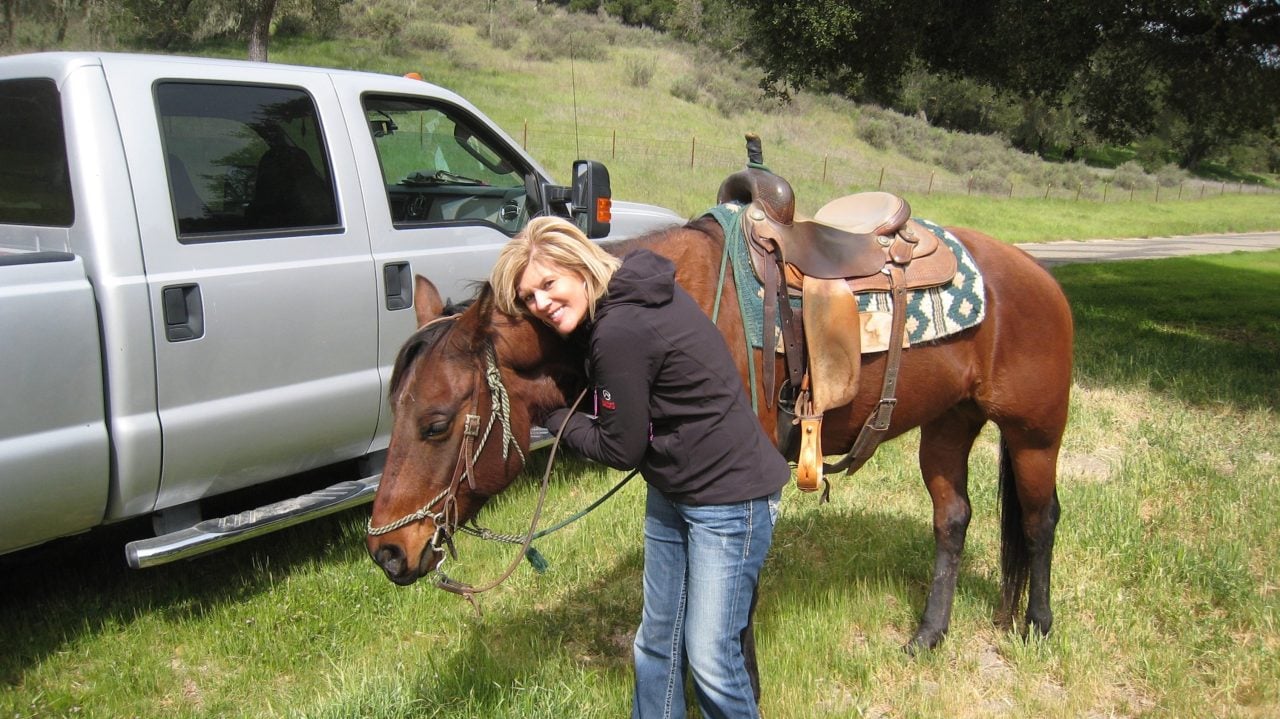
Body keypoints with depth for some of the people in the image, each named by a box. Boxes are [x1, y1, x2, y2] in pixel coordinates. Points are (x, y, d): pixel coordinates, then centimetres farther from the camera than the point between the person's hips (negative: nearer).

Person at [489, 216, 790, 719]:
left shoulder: (619, 333, -27)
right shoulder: (630, 289, 0)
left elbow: (621, 449, -16)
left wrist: (550, 415, -4)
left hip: (729, 498, -10)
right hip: (671, 492, 10)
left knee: (710, 657, -1)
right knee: (657, 640, 19)